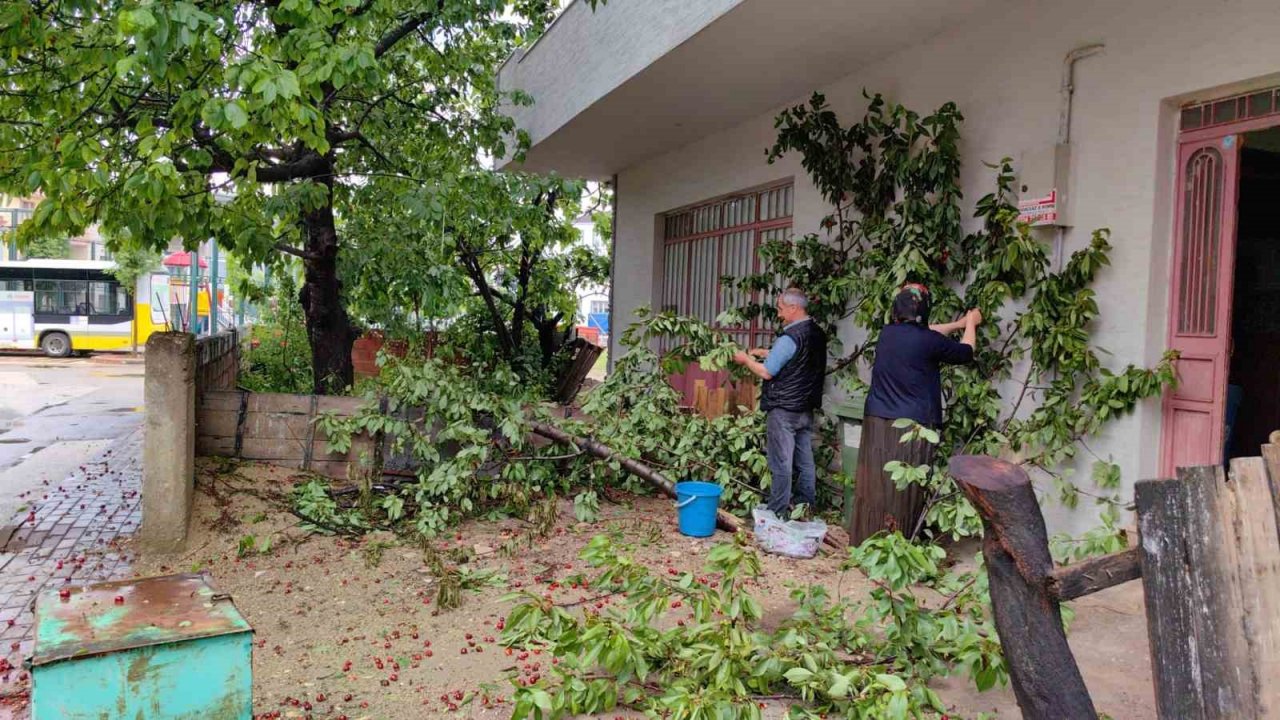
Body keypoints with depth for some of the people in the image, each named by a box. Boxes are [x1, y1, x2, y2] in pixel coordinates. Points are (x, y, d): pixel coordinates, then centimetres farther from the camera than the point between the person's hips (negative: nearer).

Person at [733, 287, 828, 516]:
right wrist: (763, 352, 15)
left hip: (783, 409, -8)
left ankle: (778, 513, 3)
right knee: (805, 461, 14)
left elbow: (766, 372, -16)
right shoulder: (817, 334, 8)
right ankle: (805, 507, 22)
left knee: (781, 463, -2)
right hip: (807, 409, 8)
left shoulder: (789, 338, -19)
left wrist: (746, 360, 0)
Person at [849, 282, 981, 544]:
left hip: (877, 422, 5)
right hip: (911, 425, -5)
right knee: (905, 490, 3)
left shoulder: (887, 334, 5)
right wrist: (970, 324, 28)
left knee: (875, 485, 10)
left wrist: (957, 324, 36)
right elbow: (965, 353, 9)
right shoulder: (928, 342, -10)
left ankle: (865, 541, 18)